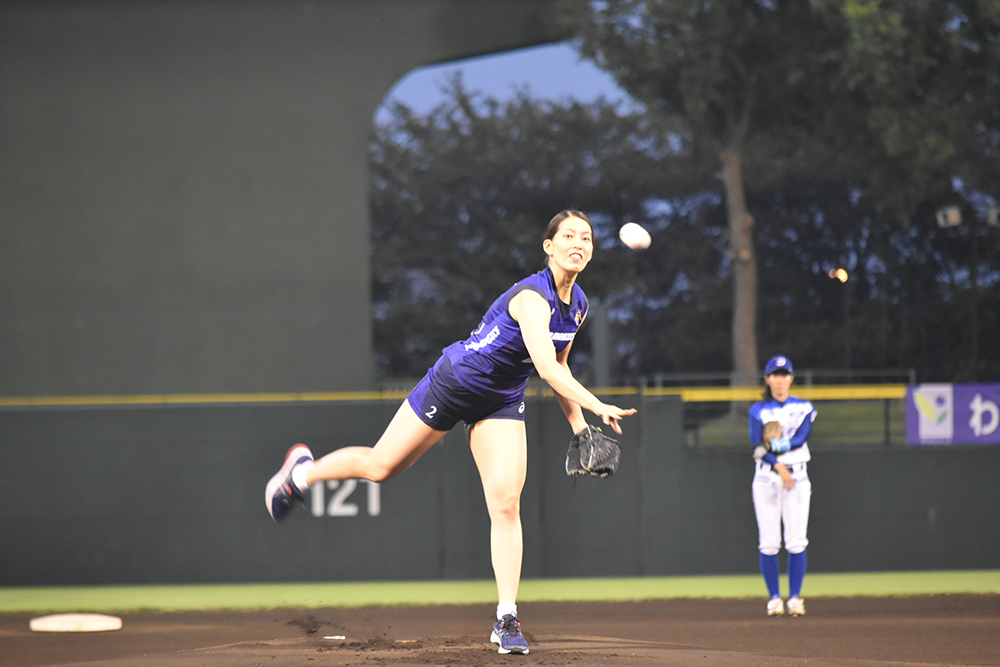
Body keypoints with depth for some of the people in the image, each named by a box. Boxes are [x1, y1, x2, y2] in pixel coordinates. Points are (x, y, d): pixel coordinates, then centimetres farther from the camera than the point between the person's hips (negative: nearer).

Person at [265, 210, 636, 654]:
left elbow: (558, 367, 14)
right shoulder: (532, 296, -30)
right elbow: (546, 369, -42)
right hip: (454, 382, -6)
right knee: (381, 467, 8)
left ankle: (506, 619, -8)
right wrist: (596, 406, -52)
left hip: (502, 402, 6)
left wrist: (578, 425, 7)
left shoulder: (578, 305, -2)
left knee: (506, 505, -10)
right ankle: (302, 472, 38)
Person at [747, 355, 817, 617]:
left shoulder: (803, 408, 9)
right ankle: (774, 598, 2)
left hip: (796, 477, 0)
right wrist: (779, 467, -23)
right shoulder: (758, 411, 7)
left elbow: (801, 437, -9)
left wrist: (775, 445, -22)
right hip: (766, 478, 0)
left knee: (796, 542, -6)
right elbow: (757, 443, -8)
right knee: (769, 544, -5)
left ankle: (795, 597, 0)